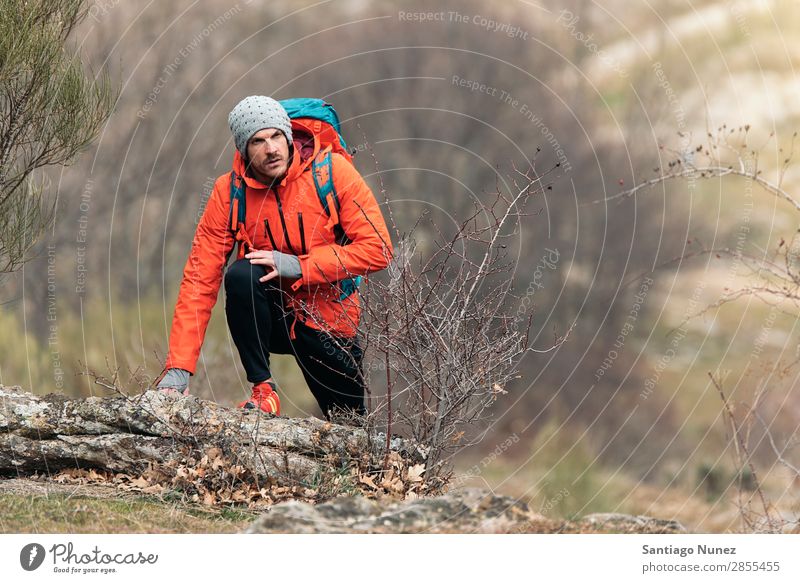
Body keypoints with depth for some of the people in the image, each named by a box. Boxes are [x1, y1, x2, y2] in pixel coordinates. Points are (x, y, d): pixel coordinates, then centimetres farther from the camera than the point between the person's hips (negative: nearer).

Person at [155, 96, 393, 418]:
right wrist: (177, 369, -23)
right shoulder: (229, 192, -13)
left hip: (330, 322, 0)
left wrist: (298, 266, -27)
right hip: (272, 318, 0)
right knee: (241, 274, -32)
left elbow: (377, 248, -19)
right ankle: (262, 388, -18)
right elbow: (200, 280, -15)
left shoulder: (333, 171, -16)